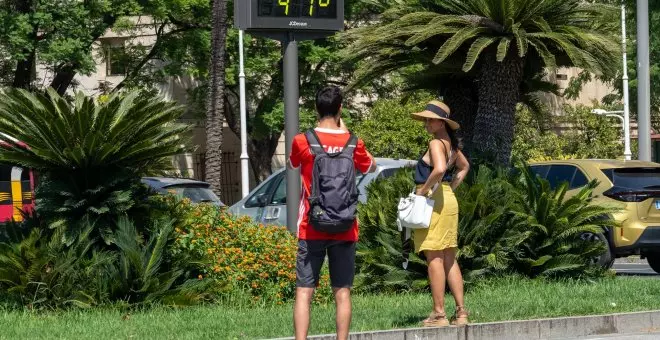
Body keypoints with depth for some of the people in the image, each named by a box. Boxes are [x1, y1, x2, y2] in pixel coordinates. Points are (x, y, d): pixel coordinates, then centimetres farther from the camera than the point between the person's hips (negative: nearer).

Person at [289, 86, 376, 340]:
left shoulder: (302, 142, -6)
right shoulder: (353, 143, -3)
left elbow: (292, 165, 16)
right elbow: (370, 167, 18)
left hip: (311, 230, -1)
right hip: (344, 230, 1)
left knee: (304, 292, -2)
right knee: (342, 292, 4)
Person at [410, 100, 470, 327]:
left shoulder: (436, 144, -14)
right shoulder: (452, 144, 14)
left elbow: (439, 169, -31)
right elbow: (464, 167, 31)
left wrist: (424, 189, -19)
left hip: (433, 201, -9)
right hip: (449, 201, 9)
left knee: (434, 259, -6)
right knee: (449, 260, 12)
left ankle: (439, 314, -7)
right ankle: (461, 312, 11)